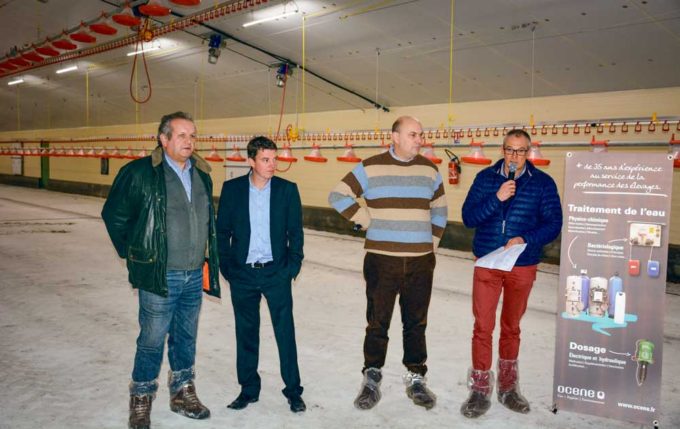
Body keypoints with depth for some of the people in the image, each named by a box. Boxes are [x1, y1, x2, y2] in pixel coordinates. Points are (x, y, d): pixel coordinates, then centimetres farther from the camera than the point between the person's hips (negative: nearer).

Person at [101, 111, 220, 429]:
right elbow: (114, 215, -2)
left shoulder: (201, 174, 7)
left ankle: (183, 393, 33)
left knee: (186, 337, 16)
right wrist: (134, 255, 2)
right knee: (152, 340, 4)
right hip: (159, 275, -5)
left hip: (194, 275, 5)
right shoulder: (140, 173, -10)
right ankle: (141, 400, 23)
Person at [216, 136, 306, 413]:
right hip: (242, 275, 1)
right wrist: (226, 267, -1)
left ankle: (293, 390, 18)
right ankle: (249, 389, 26)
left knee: (285, 332, 4)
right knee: (246, 333, 11)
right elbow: (222, 231, 4)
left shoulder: (288, 189, -2)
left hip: (276, 273, -1)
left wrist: (293, 266, -5)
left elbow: (296, 232, 1)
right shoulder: (232, 189, -1)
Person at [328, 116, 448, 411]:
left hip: (421, 262, 3)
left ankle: (415, 379, 25)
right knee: (377, 323, 4)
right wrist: (366, 221, -3)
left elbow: (439, 209, 20)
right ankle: (372, 380, 19)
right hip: (381, 261, -3)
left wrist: (432, 242, 13)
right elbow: (338, 196, -1)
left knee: (416, 324, 11)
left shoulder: (429, 170, 9)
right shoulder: (371, 168, -3)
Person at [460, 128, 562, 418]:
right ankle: (480, 389, 14)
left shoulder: (543, 183, -2)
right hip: (486, 264, 0)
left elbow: (553, 223, -5)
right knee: (483, 327, 0)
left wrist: (525, 239, -21)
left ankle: (507, 387, 31)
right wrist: (496, 199, -20)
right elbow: (468, 217, -5)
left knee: (511, 327, 15)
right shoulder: (485, 178, 0)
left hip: (523, 267, 0)